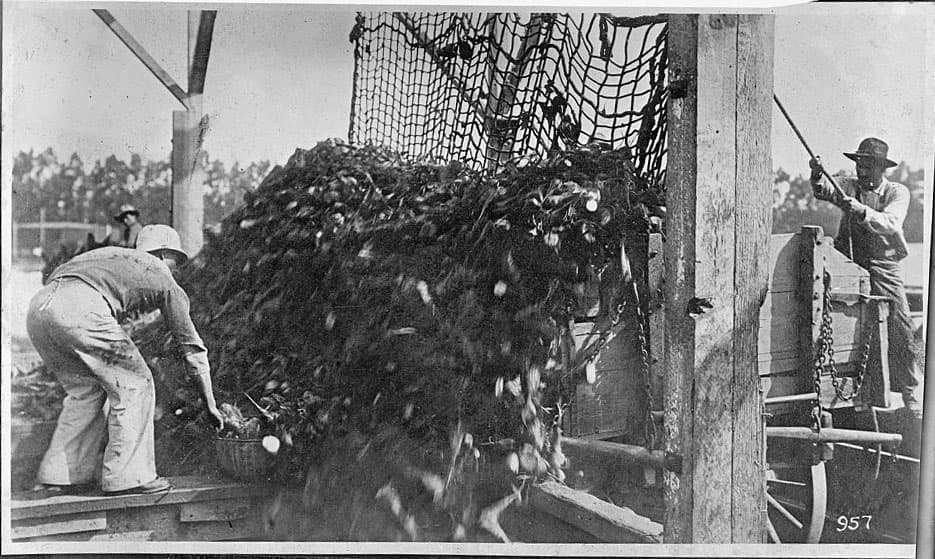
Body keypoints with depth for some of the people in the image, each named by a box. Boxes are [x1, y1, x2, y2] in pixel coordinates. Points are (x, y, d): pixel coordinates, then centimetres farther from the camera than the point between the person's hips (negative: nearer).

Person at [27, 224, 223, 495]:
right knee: (134, 386, 8)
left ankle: (63, 473, 24)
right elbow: (193, 348, 24)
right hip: (81, 310, -7)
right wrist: (211, 404, 31)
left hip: (38, 305, 7)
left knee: (85, 390, 23)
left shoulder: (110, 254, 37)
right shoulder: (165, 280, 22)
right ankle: (128, 476, 9)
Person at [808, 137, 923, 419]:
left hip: (885, 271, -1)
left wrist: (861, 211, -34)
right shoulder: (848, 187, 7)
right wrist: (817, 177, -38)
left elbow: (891, 224, -17)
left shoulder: (898, 192, 2)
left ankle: (915, 402, 11)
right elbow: (825, 192, -16)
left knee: (901, 337, -3)